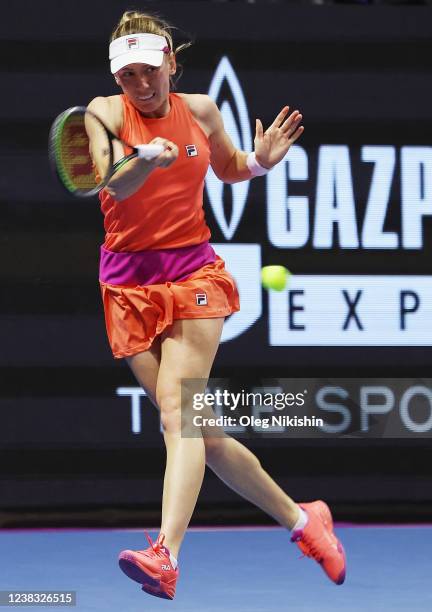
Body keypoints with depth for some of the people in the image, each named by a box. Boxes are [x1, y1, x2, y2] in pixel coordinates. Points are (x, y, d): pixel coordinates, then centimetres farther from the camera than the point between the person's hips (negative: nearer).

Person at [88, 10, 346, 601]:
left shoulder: (201, 110, 4)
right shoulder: (105, 113, -5)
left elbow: (228, 168, 24)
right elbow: (113, 185, -24)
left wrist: (261, 161, 2)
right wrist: (147, 161, -44)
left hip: (193, 274, -1)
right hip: (129, 282, 1)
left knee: (178, 413, -20)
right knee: (199, 432, 1)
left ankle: (165, 557, -35)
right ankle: (301, 519, 18)